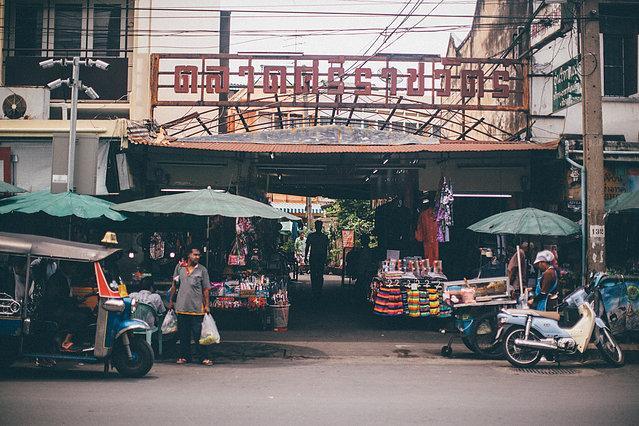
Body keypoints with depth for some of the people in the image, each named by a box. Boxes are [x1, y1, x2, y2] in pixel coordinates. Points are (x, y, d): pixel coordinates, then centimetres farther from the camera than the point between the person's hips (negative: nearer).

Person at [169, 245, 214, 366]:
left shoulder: (202, 270, 1)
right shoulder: (179, 267, 7)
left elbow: (206, 289, 3)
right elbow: (174, 285, 15)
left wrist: (206, 305, -2)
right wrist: (171, 301, 14)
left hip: (197, 308, -2)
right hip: (181, 307, 2)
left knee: (198, 334, -2)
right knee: (183, 334, 9)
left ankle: (204, 357, 3)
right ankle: (184, 356, 19)